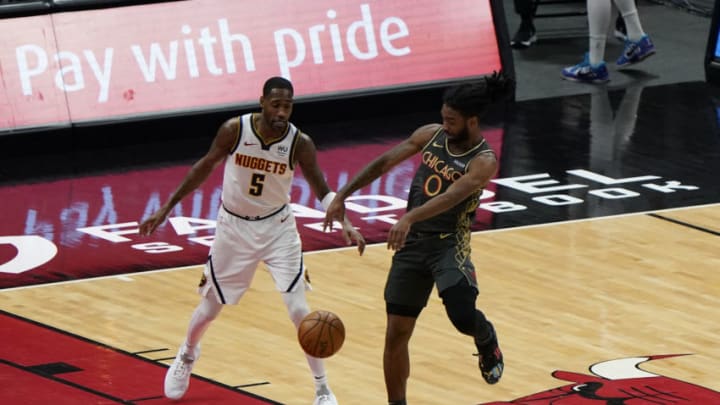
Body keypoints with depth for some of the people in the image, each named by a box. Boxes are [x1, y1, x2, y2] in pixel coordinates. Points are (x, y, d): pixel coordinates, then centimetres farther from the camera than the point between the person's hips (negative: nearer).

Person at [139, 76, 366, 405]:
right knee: (210, 307, 13)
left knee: (299, 309, -10)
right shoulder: (234, 130, -19)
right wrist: (166, 209, -1)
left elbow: (322, 190, -12)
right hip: (234, 226, 1)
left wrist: (345, 225, -30)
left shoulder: (300, 143, -19)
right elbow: (205, 167, -3)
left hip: (277, 228, 0)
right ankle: (186, 356, 45)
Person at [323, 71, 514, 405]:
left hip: (449, 243, -5)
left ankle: (487, 340, 11)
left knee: (462, 315, -27)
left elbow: (451, 197, -31)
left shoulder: (483, 161, -16)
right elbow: (384, 162, 8)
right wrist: (342, 196, 4)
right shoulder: (431, 135, 2)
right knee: (396, 333, 3)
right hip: (412, 242, 5)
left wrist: (409, 218, -45)